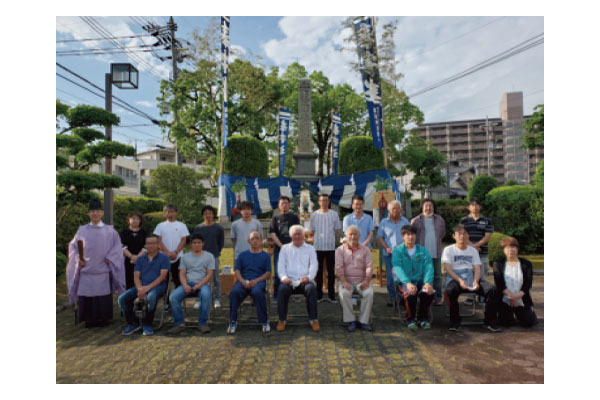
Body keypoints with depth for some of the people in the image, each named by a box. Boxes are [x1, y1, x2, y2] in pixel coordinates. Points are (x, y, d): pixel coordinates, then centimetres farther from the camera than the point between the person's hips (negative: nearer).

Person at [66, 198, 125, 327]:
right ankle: (89, 320, 19)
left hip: (103, 271, -1)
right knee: (86, 296, 3)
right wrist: (78, 258, -2)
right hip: (86, 271, 1)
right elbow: (73, 246, 12)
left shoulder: (109, 230, 1)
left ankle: (103, 319, 18)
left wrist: (109, 258, -7)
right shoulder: (82, 230, 6)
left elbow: (117, 246, 3)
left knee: (103, 297, 3)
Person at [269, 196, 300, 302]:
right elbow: (273, 234, 3)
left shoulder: (294, 217, 10)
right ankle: (276, 295, 13)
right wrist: (281, 245, -8)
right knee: (278, 273, 3)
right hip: (279, 249, 1)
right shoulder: (275, 218, 11)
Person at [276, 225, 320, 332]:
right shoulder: (285, 248, 18)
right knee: (282, 289, -31)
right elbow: (281, 265, 8)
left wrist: (309, 277, -14)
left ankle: (313, 319, -17)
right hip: (289, 280, 0)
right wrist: (284, 277, -12)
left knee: (312, 289, -32)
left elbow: (314, 265, 6)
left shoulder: (310, 248, 17)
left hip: (304, 280, 0)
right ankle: (282, 319, -15)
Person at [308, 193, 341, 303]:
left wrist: (329, 237, -1)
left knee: (331, 271, 6)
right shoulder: (314, 215, 4)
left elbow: (337, 231, 7)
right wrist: (320, 236, -4)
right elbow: (312, 232, 7)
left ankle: (331, 294, 16)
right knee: (319, 271, 7)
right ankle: (319, 294, 16)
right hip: (318, 246, 0)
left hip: (331, 246, 0)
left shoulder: (334, 214, 4)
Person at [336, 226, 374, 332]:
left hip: (362, 280, 1)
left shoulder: (365, 249, 12)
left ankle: (363, 320, -14)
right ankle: (350, 320, -16)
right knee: (344, 293, -31)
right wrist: (344, 282, -17)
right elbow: (339, 267, -3)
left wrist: (367, 281, -13)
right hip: (346, 280, -1)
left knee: (369, 293, -28)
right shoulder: (340, 250, 8)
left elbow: (369, 266, 2)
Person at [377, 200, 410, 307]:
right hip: (389, 254, 0)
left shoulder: (405, 221, 8)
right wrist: (387, 248, -7)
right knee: (390, 276, 1)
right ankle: (391, 297, 14)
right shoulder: (384, 222, 5)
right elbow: (380, 237, 5)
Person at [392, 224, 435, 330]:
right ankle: (410, 319, -7)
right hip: (403, 281, -2)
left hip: (419, 280, 2)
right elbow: (398, 269, -13)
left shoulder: (423, 251, 10)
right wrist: (408, 283, -30)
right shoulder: (397, 251, 1)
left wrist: (428, 282, -23)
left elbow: (429, 267, -3)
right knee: (410, 293, -33)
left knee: (429, 292, -28)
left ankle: (423, 318, -2)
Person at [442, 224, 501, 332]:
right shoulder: (448, 249, 6)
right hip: (455, 279, -4)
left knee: (492, 289, -22)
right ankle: (455, 322, -18)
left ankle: (490, 321, -6)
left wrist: (476, 281, -14)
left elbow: (477, 268, 8)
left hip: (471, 280, 4)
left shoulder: (473, 250, 18)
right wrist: (459, 280, -22)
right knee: (451, 289, -38)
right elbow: (447, 268, -6)